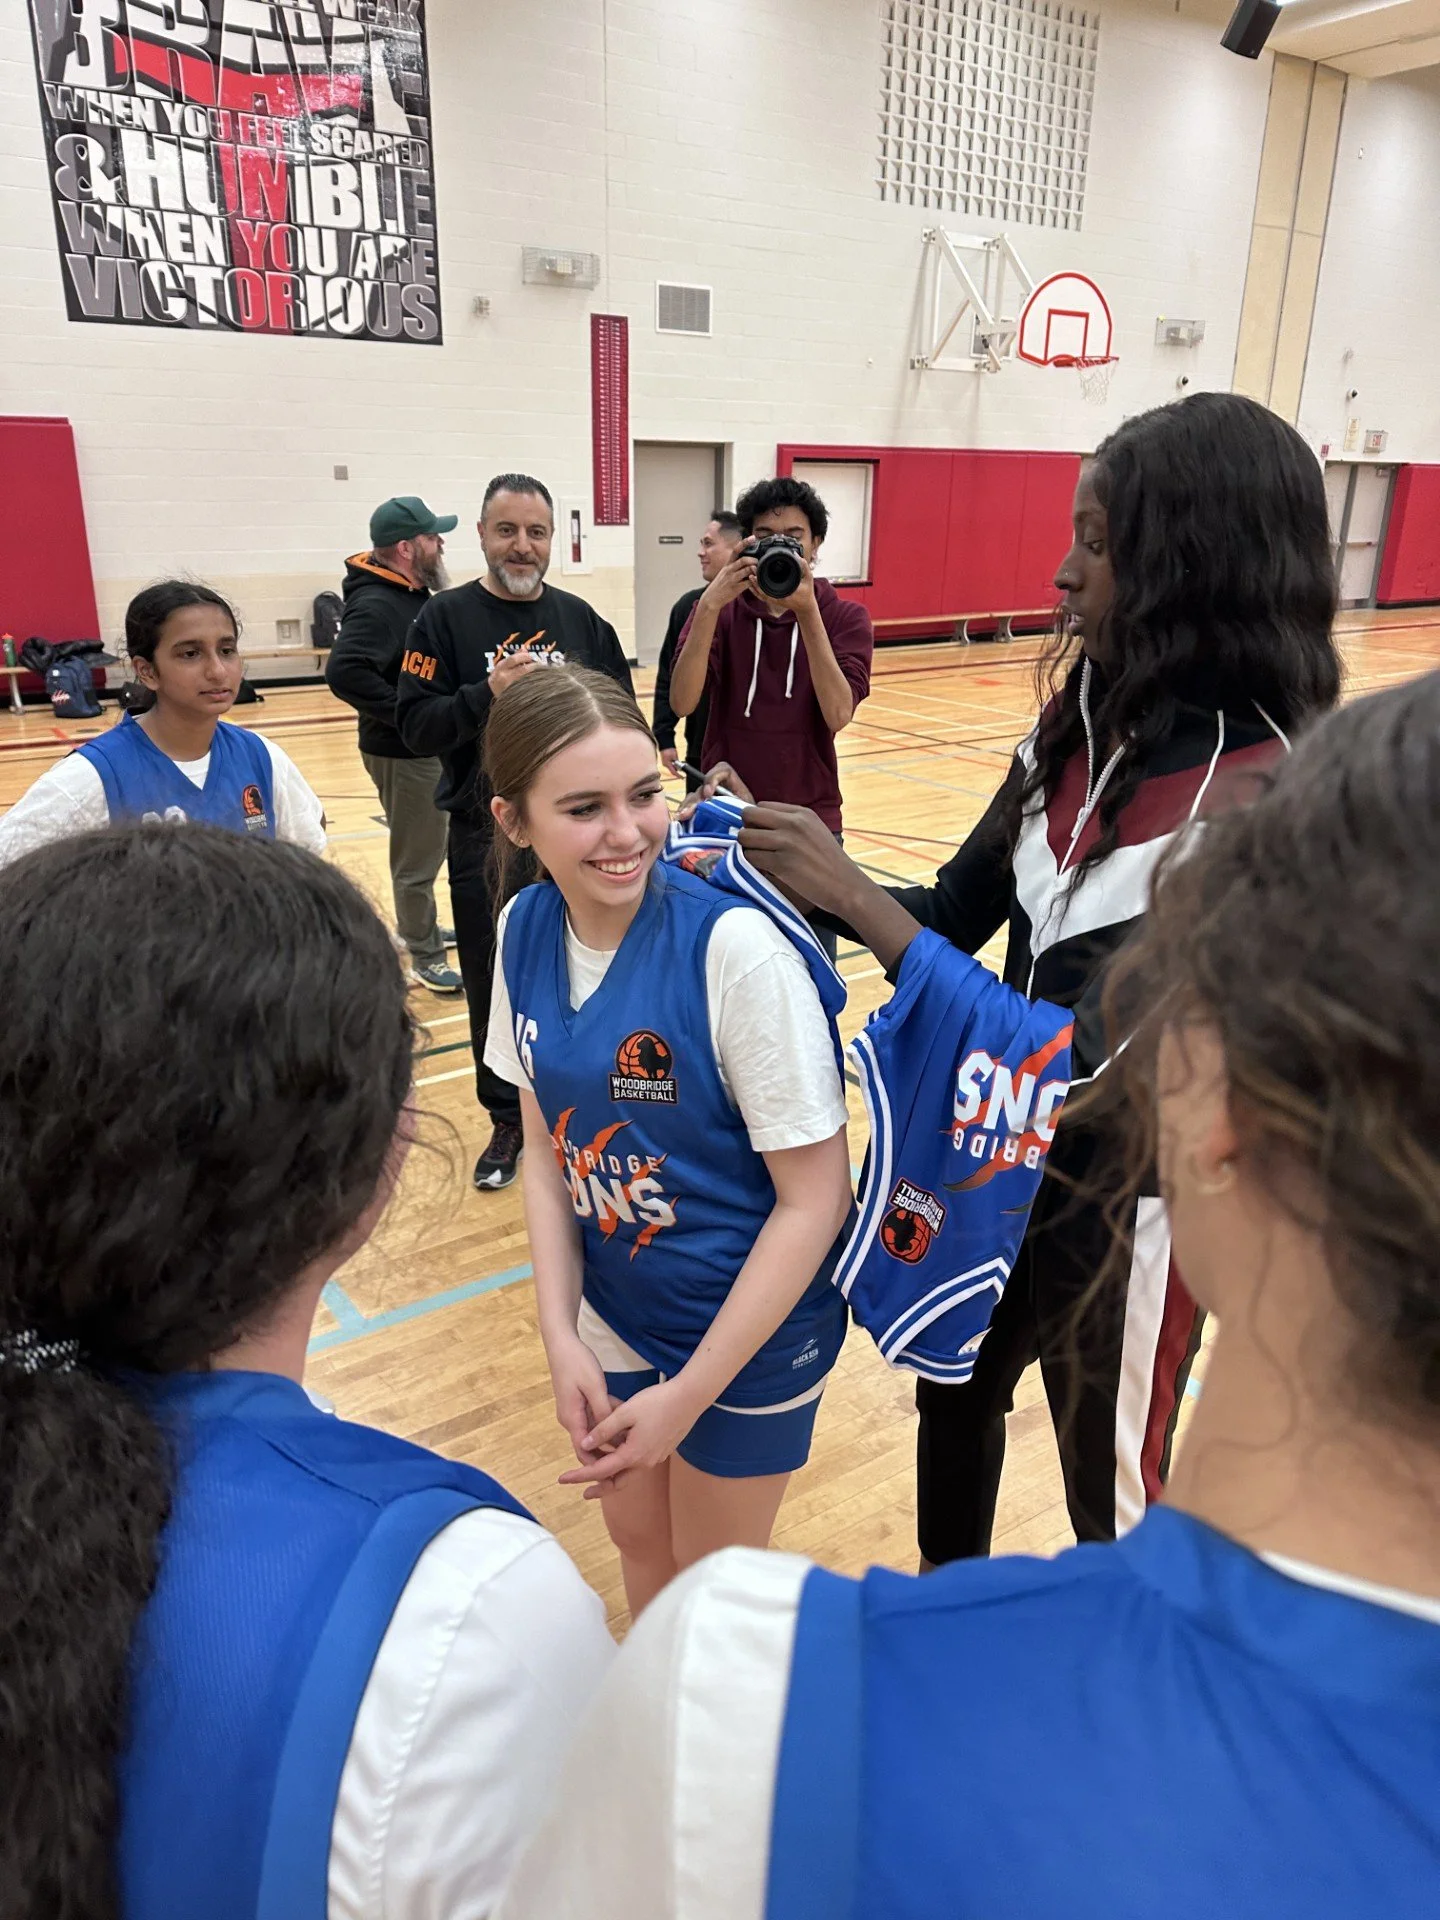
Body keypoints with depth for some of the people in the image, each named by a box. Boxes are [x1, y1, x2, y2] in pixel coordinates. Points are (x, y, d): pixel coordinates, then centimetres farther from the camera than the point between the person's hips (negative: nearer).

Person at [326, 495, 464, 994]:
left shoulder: (416, 593, 7)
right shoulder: (377, 605, -23)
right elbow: (343, 671, -36)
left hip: (426, 746, 9)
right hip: (402, 752, -9)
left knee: (421, 850, 24)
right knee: (418, 857, 3)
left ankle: (416, 928, 43)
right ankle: (426, 959, 16)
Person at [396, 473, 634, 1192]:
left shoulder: (579, 618, 6)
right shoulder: (446, 616, -2)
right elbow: (415, 725, -9)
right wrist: (487, 693, -22)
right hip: (485, 837, -1)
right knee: (494, 983, 8)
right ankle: (508, 1120, 25)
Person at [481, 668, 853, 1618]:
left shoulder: (735, 944, -28)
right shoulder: (526, 930, -10)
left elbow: (816, 1198, -21)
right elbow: (547, 1144, 1)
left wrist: (686, 1394, -17)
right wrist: (561, 1337, -7)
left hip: (750, 1329, -4)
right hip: (613, 1314, 5)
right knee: (640, 1543, 26)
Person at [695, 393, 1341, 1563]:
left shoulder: (1259, 802, -26)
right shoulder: (1085, 730, -3)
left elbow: (1076, 1059, -30)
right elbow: (957, 918, 4)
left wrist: (853, 894, -29)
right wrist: (792, 867, -10)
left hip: (1118, 1206, -8)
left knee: (1113, 1499, 17)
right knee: (954, 1401, 28)